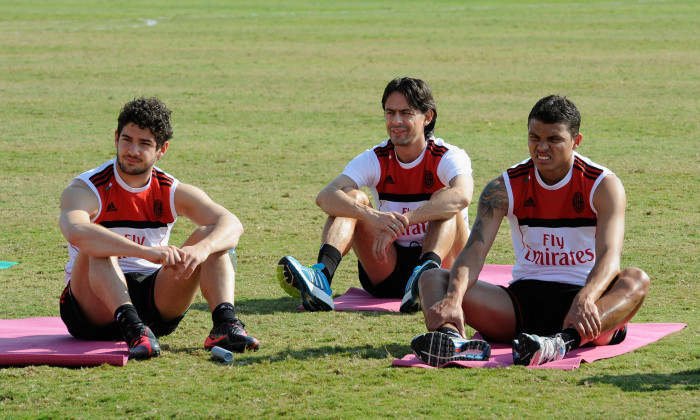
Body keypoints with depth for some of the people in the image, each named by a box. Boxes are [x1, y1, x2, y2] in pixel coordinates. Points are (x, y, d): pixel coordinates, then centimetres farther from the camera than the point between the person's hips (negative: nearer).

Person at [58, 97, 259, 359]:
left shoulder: (172, 192, 0)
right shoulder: (86, 189, -14)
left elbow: (231, 224, -14)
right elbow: (76, 231, -39)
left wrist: (201, 249, -38)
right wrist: (147, 252, -49)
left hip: (155, 301, 4)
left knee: (209, 235, -13)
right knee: (97, 246, -32)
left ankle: (225, 324, -34)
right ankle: (133, 329, -50)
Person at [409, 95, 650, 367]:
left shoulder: (603, 185, -5)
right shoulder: (505, 188, 1)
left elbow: (609, 255, -22)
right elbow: (474, 251, -13)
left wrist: (585, 299, -45)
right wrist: (453, 299, -36)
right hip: (523, 297, 3)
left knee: (637, 280, -34)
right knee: (432, 279, -16)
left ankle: (563, 341, -60)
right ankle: (450, 336, -52)